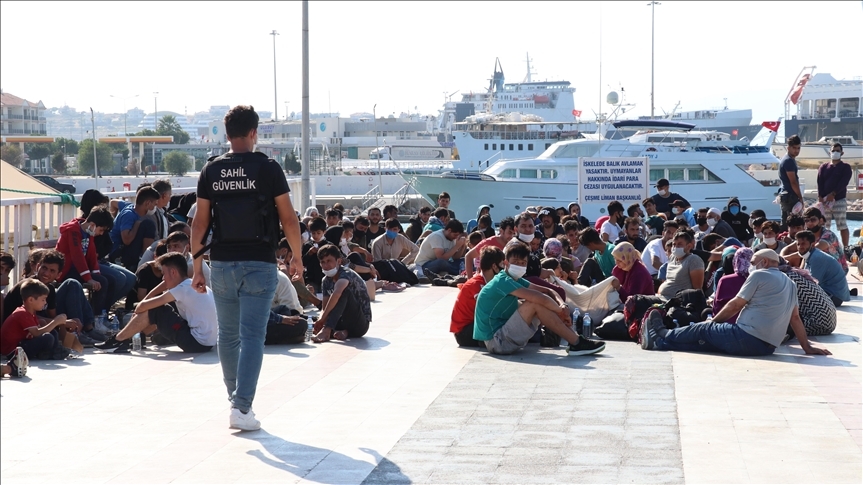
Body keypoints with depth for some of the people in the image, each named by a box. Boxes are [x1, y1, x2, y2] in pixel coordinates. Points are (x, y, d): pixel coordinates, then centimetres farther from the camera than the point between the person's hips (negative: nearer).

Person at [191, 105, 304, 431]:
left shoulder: (211, 171, 3)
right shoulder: (267, 168, -5)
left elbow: (200, 223, 4)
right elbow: (288, 218, -4)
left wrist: (197, 267, 10)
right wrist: (297, 257, 9)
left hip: (222, 263, 3)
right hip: (258, 264, -3)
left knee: (228, 335, 16)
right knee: (252, 336, -4)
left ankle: (236, 398, 28)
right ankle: (242, 407, -12)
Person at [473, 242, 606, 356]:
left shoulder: (516, 280, 13)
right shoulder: (502, 281, -17)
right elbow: (539, 297, -25)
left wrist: (562, 304, -12)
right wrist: (560, 311, -11)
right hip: (496, 341, -10)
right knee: (535, 304, -20)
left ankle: (574, 341, -5)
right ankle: (577, 343, -17)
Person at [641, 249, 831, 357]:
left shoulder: (760, 275, -3)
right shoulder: (790, 284, 18)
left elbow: (736, 305, 1)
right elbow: (795, 317, 15)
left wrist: (713, 320, 15)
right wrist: (807, 347, 16)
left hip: (747, 337, -7)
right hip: (768, 347, 7)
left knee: (704, 329, 13)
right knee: (708, 340, 14)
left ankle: (662, 335, 30)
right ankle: (659, 342, 16)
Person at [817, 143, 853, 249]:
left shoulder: (845, 167, 4)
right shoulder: (823, 167, 13)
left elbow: (843, 182, -10)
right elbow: (820, 182, 3)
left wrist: (833, 194, -21)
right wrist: (820, 196, -12)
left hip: (839, 200, -3)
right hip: (824, 200, 3)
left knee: (842, 225, -6)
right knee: (824, 225, 4)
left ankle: (845, 247, -4)